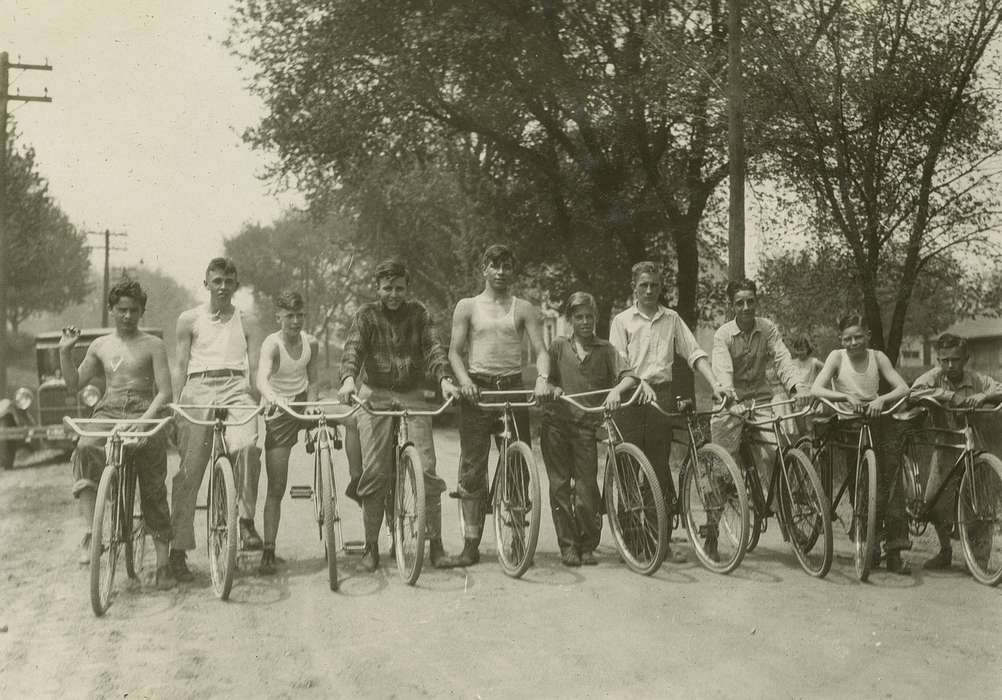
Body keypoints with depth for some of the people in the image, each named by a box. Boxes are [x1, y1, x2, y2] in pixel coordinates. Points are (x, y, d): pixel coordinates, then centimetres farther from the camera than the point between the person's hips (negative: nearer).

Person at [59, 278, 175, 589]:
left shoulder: (153, 345, 4)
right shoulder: (100, 346, 15)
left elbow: (164, 391, -3)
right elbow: (73, 385, 16)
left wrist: (147, 417, -20)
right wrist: (65, 351, 4)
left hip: (144, 413, -2)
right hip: (107, 412, 2)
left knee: (154, 493, -3)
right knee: (85, 451, -32)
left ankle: (162, 563, 6)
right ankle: (90, 534, -34)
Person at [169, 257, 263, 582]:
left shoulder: (246, 322, 17)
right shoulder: (189, 320, 16)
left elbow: (255, 367, 12)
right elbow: (181, 366, 14)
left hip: (235, 389, 0)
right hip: (197, 390, 0)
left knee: (247, 445, -30)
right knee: (189, 470, -4)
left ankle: (246, 519, -14)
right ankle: (178, 549, 3)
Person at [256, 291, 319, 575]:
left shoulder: (310, 343, -4)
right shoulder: (272, 344, -19)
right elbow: (261, 379, -37)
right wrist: (271, 398, -57)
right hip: (279, 413, -5)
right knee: (276, 488, -6)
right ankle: (268, 552, 2)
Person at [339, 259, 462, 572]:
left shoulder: (417, 313, 5)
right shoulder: (367, 315, 1)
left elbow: (433, 347, -6)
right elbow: (352, 348, -14)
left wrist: (445, 379, -26)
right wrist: (348, 378, -34)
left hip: (413, 396, 1)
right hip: (375, 395, -1)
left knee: (427, 470, -8)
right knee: (375, 473, -5)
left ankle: (436, 545, 0)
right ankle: (371, 546, 8)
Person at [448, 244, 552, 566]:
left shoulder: (524, 309, 10)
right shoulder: (467, 306, 9)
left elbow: (540, 350, 2)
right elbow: (455, 351, 4)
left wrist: (542, 378, -18)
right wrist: (464, 380, -14)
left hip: (514, 388, 1)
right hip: (477, 389, -1)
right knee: (472, 468, -2)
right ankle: (471, 542, 4)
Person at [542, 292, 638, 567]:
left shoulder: (605, 349, 8)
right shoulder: (558, 346, 11)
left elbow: (630, 376, -4)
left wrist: (616, 390, -24)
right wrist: (552, 388, -12)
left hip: (586, 423, -1)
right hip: (557, 421, 1)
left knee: (587, 487, -5)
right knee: (560, 484, 2)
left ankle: (588, 546, 12)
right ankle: (567, 545, 10)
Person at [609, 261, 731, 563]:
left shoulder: (672, 319, 14)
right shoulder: (622, 320, 7)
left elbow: (694, 353, 7)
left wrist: (715, 384, -7)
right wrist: (641, 383, -20)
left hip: (663, 394, 2)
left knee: (660, 467, 1)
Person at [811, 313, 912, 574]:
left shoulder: (877, 357, 7)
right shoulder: (837, 357, 1)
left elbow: (903, 388, -3)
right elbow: (816, 389, -12)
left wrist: (881, 399, -22)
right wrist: (847, 397, -26)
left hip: (876, 418, 2)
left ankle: (894, 551, -12)